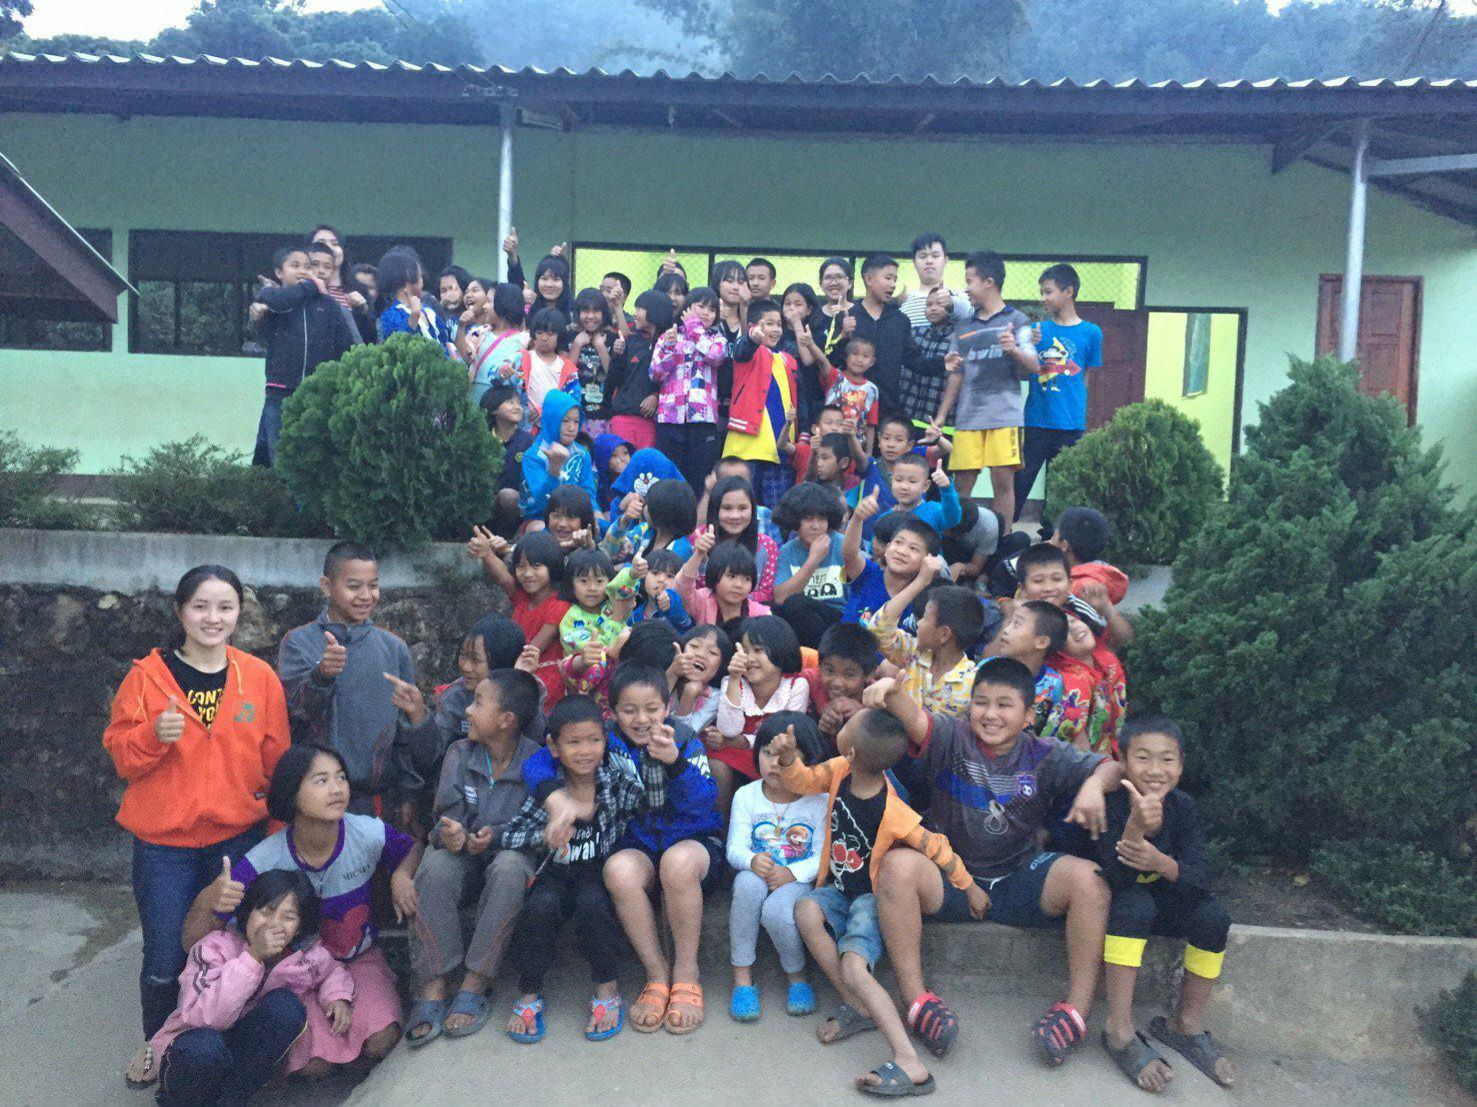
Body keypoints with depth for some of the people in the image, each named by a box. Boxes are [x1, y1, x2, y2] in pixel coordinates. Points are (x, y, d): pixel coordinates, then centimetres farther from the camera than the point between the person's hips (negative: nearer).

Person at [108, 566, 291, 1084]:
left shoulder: (260, 677, -2)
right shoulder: (147, 675, -4)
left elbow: (276, 761, 3)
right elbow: (120, 753, -2)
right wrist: (154, 735, -23)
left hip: (237, 837, 1)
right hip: (163, 841, -1)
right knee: (164, 958, 6)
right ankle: (155, 1042, 35)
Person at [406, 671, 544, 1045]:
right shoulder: (460, 753, -2)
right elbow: (447, 815, -7)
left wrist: (497, 836, -27)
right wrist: (449, 834, -30)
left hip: (511, 852, -3)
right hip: (463, 854, 3)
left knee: (509, 867, -37)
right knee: (435, 867, -31)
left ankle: (474, 985, -27)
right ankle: (432, 986, -26)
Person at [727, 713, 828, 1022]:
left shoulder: (820, 800, -3)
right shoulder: (746, 796, 2)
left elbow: (822, 855, -8)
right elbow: (735, 848, -4)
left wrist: (792, 873, -25)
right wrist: (752, 861, -28)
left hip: (799, 881, -2)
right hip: (756, 876, 2)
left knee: (776, 910, -36)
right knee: (748, 882, -35)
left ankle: (797, 975, -3)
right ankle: (742, 976, -22)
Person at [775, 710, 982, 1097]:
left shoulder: (891, 813, -26)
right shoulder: (840, 770, -11)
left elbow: (936, 847, -15)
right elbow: (804, 782, 2)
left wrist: (969, 888, -2)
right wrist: (788, 756, -21)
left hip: (871, 896, -6)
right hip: (837, 890, 6)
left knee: (853, 966, -28)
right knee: (806, 909, -27)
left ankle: (909, 1063, -27)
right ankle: (857, 1007, -11)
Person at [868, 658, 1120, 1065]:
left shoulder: (1043, 756, 2)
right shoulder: (953, 739, -4)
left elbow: (1112, 767, -2)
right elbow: (915, 720, -24)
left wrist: (1095, 785, -26)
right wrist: (892, 690, -47)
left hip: (1018, 884, 2)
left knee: (1088, 877, -24)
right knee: (897, 865, -32)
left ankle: (1077, 1008, -13)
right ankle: (916, 1000, -22)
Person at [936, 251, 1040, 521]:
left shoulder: (1016, 321, 5)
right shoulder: (964, 328, 18)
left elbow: (1032, 367, -3)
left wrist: (1014, 350, -24)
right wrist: (940, 417, 12)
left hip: (1004, 416, -4)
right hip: (967, 418, 4)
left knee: (1003, 483, -5)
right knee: (962, 484, 0)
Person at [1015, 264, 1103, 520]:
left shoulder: (1091, 333, 3)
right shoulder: (1038, 329, 8)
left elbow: (1086, 379, 8)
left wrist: (1078, 418, 6)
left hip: (1070, 425, -1)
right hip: (1036, 422, 1)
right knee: (1020, 482, -1)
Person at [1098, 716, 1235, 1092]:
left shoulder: (1183, 807, -10)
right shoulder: (1112, 804, -25)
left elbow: (1200, 875, -19)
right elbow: (1117, 878, -33)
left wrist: (1161, 863, -42)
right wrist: (1136, 827, -51)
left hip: (1162, 897, 5)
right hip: (1112, 897, -5)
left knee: (1212, 915, -18)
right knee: (1135, 904, -34)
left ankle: (1187, 1024, 1)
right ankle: (1119, 1032, -27)